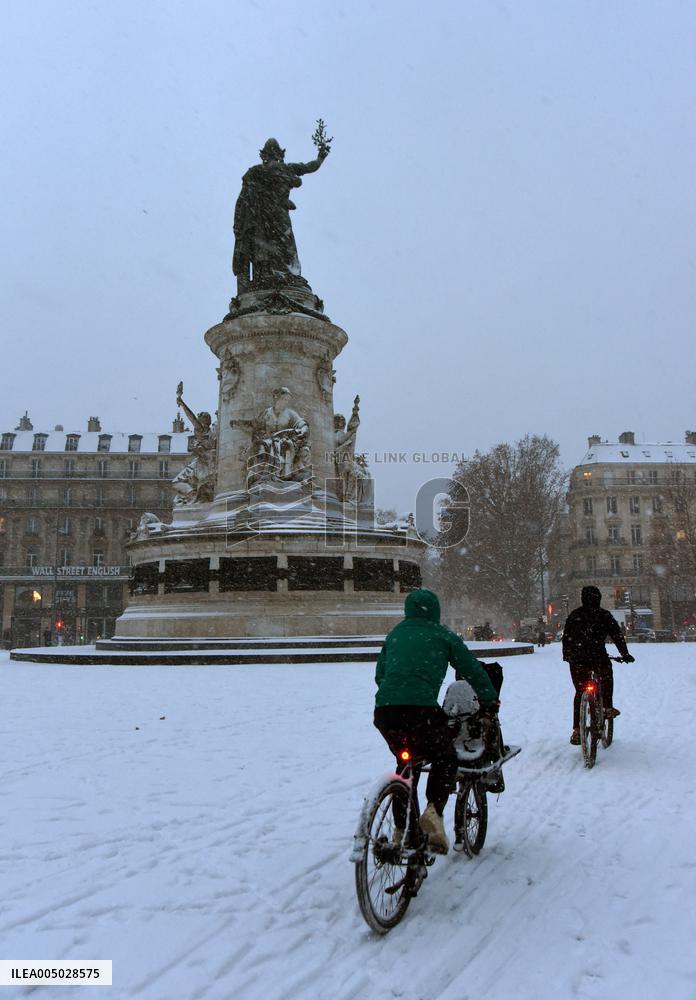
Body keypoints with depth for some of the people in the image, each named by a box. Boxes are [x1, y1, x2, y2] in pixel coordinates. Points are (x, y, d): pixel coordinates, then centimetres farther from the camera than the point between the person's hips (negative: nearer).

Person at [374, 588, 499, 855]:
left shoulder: (395, 634, 23)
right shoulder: (442, 636, 11)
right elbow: (473, 670, 14)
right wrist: (490, 702, 27)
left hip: (384, 710, 5)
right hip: (421, 710, -4)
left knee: (405, 763, 27)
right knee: (445, 760, 19)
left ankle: (401, 828, 26)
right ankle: (434, 810, -3)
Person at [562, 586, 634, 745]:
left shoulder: (573, 615, 10)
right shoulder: (605, 615, 2)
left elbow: (566, 637, 14)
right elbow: (617, 635, 2)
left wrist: (567, 655, 25)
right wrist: (625, 654, 11)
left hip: (577, 659, 2)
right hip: (598, 657, -2)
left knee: (579, 692, 11)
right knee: (607, 678, 30)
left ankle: (577, 729, 8)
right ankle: (607, 707, 15)